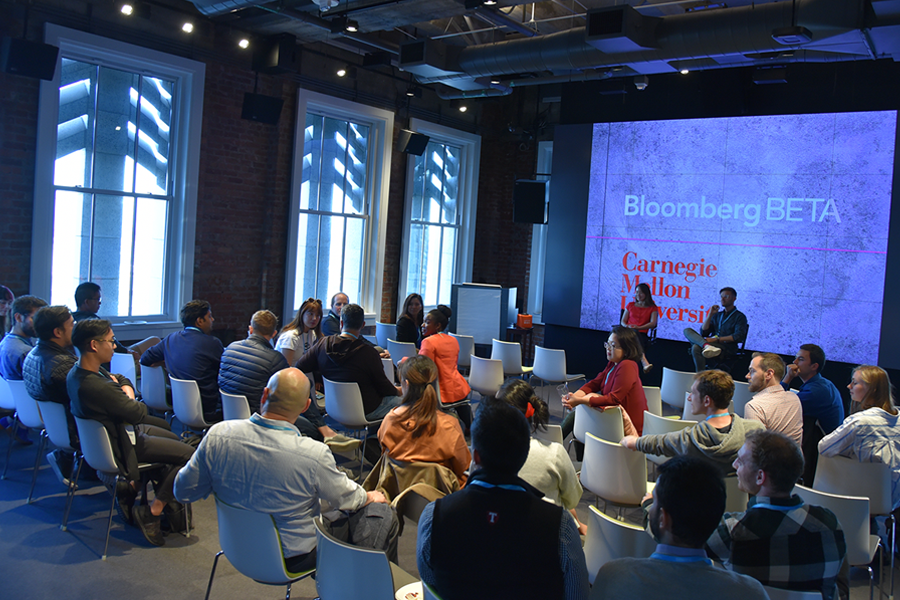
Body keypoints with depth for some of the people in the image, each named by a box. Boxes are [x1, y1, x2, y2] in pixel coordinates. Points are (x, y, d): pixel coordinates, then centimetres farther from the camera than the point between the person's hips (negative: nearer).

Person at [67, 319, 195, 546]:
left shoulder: (77, 372, -3)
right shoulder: (95, 386, -35)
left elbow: (124, 381, 11)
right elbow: (139, 413, -25)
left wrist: (125, 391, -10)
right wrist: (132, 400, -3)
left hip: (117, 427, 10)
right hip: (121, 444, -10)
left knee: (174, 438, 25)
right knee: (189, 455, -12)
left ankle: (132, 488, 23)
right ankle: (151, 513, -1)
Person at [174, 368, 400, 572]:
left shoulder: (218, 435, -21)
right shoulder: (314, 454, -31)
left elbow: (184, 491, -7)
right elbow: (346, 499, -11)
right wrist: (370, 497, 12)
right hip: (294, 558, -5)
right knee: (384, 514, 11)